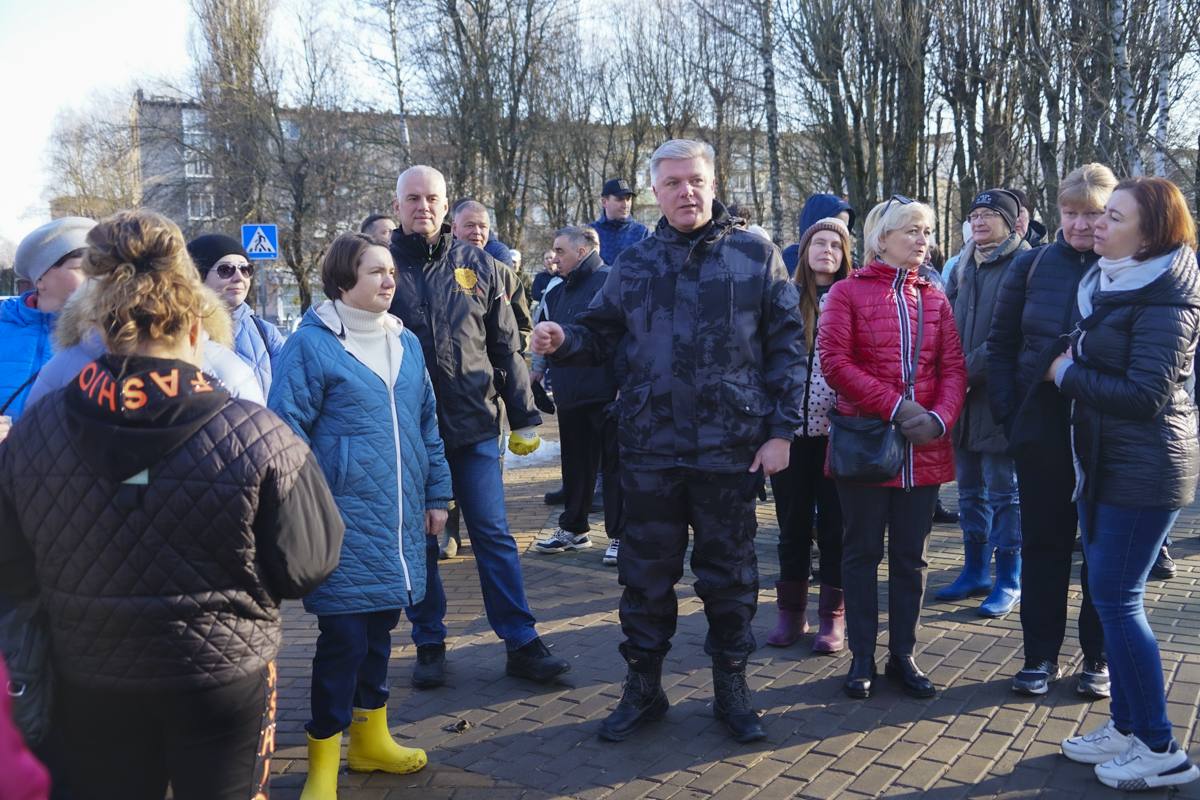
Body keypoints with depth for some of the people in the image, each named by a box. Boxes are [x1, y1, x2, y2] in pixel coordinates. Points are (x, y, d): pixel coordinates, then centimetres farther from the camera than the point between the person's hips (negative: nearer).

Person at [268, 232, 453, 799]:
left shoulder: (405, 343, 11)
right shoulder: (311, 344, -9)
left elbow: (426, 424, 17)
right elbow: (287, 429, -10)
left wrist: (436, 494, 16)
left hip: (400, 521, 6)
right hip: (346, 523, -6)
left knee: (379, 627, 17)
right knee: (343, 637, -2)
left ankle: (370, 737, 34)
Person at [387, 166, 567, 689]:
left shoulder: (476, 265, 7)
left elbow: (505, 347, 9)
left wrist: (524, 417, 7)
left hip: (474, 427, 1)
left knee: (493, 535, 4)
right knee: (418, 540, 9)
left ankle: (521, 643, 11)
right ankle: (429, 644, 23)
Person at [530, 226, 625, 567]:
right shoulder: (556, 293, 17)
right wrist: (538, 369, 21)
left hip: (607, 394, -7)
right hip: (570, 395, 7)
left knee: (614, 463, 0)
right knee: (576, 462, 15)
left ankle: (620, 535, 8)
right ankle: (573, 529, 27)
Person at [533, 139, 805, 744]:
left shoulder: (756, 256, 0)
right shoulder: (634, 264, 8)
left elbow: (786, 348, 0)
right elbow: (600, 333, 12)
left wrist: (780, 430, -6)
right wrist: (563, 341, -11)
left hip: (729, 448, -2)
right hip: (649, 449, 2)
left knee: (729, 572, 10)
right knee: (646, 572, 10)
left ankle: (730, 685, 28)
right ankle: (643, 687, 26)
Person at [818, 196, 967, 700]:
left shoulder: (934, 299, 12)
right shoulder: (848, 292, -1)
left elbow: (953, 367, 5)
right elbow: (833, 361, -12)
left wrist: (939, 417, -14)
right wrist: (895, 407, -18)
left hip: (924, 447, 4)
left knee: (911, 556, 11)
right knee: (863, 553, 6)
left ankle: (903, 655, 23)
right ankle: (862, 658, 17)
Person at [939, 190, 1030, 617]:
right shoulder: (964, 266, 13)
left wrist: (970, 368, -18)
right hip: (962, 394, 7)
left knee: (1003, 492, 2)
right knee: (970, 489, 15)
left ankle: (1009, 581, 14)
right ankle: (976, 572, 27)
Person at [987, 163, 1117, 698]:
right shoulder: (1031, 266, 2)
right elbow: (1001, 344, 5)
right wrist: (1006, 412, -4)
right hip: (1042, 431, 2)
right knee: (1043, 544, 9)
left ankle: (1099, 659, 25)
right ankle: (1041, 655, 22)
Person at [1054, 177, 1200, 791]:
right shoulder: (1108, 285, 12)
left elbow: (1143, 395, -21)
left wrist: (1068, 374, -12)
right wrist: (1073, 370, 0)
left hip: (1143, 472, -9)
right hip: (1103, 464, 9)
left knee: (1117, 600, -5)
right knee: (1108, 595, 13)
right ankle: (1125, 726, 25)